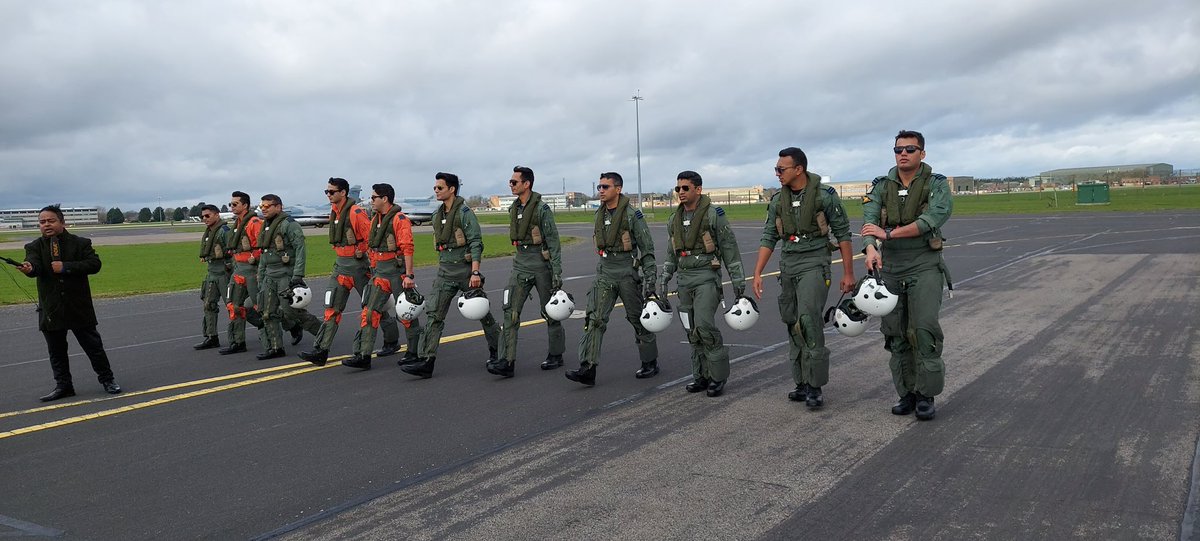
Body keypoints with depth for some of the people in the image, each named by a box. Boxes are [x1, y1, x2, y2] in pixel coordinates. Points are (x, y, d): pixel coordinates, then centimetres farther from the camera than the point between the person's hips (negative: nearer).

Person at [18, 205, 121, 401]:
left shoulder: (81, 243, -1)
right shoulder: (35, 247, 3)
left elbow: (94, 264, -13)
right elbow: (34, 264, -16)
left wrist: (66, 267, -21)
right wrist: (29, 268, -41)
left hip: (79, 306, -2)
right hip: (51, 310, 2)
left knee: (93, 345, 6)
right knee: (56, 351, 11)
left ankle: (107, 379, 20)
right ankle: (63, 385, 24)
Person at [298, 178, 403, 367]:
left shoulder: (356, 213, -17)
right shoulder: (334, 212, 11)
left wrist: (373, 264, -14)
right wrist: (340, 257, 18)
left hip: (358, 265, -7)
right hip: (340, 265, 7)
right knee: (332, 308, 0)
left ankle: (392, 341, 22)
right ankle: (320, 351, -2)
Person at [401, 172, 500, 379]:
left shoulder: (464, 212, -11)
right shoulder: (437, 215, 12)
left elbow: (476, 243, -15)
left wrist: (475, 272, -22)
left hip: (465, 268, -6)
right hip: (445, 271, 6)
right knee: (434, 315, -5)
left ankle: (496, 351, 28)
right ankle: (426, 361, -8)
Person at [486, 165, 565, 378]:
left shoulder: (542, 209, -13)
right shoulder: (514, 209, 9)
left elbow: (554, 242, -13)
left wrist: (557, 272, -17)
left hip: (542, 265, -6)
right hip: (520, 265, 6)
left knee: (550, 312, 8)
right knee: (510, 311, -7)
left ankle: (555, 355, 24)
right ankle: (507, 361, -10)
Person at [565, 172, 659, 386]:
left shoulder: (632, 214, -10)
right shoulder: (600, 213, 10)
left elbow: (647, 247, -9)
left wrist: (650, 276, -13)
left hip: (628, 270, -5)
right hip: (605, 271, 6)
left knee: (638, 319, 7)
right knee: (595, 318, -7)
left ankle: (650, 363, 24)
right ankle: (587, 368, -10)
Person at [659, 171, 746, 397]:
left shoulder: (713, 214, -7)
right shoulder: (674, 219, 12)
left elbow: (729, 247, -6)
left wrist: (738, 279, -7)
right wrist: (664, 279, 17)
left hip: (707, 277, -6)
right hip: (685, 278, 6)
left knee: (704, 324, -17)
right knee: (692, 330, 6)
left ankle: (718, 375, -5)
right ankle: (701, 376, 15)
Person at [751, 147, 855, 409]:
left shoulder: (825, 195, -8)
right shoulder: (777, 200, 6)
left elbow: (843, 234, -3)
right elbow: (769, 238, 8)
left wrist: (848, 273, -5)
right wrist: (757, 274, 0)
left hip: (814, 263, -6)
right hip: (787, 264, 6)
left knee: (808, 320, -18)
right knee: (792, 324, 7)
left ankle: (815, 386, -10)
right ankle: (802, 383, 17)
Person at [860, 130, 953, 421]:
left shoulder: (937, 185, -3)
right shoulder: (881, 186, 6)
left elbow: (932, 219, -20)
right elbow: (870, 221, -9)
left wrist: (888, 233, -26)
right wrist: (871, 248, -30)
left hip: (924, 267, -3)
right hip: (889, 267, 4)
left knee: (923, 329, -13)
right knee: (895, 333, 6)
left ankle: (926, 394, 0)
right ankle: (907, 393, 17)